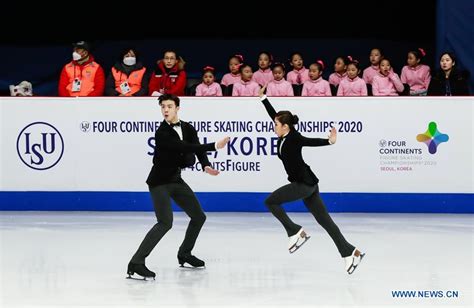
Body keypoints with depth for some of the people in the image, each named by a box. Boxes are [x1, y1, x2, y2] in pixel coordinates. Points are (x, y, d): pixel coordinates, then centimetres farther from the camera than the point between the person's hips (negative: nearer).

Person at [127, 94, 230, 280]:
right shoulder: (162, 133, -20)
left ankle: (184, 254, 33)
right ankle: (136, 263, -27)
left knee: (198, 217, 14)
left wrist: (206, 165, -28)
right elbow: (185, 148, -27)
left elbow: (197, 148, -7)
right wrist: (215, 146, -28)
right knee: (165, 222, -23)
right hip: (159, 182, -8)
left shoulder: (188, 128, 3)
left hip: (176, 179, 8)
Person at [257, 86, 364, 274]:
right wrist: (263, 97, 25)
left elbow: (312, 142, -32)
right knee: (323, 219, 6)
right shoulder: (284, 137, 8)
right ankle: (350, 252, 3)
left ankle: (296, 232, 0)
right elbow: (274, 114, 20)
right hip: (306, 183, 9)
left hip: (304, 184, -9)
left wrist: (329, 141, -49)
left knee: (271, 201, -2)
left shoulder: (294, 138, -15)